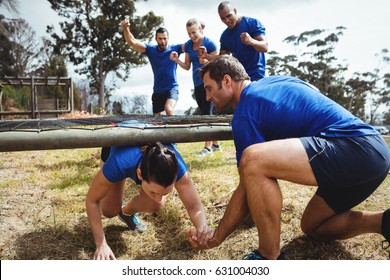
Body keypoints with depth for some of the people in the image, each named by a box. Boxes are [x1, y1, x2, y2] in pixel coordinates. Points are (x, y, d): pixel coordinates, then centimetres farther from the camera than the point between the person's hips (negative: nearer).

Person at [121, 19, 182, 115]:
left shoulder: (175, 49, -3)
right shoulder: (151, 50, 1)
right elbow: (132, 42, -8)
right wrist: (126, 28, -26)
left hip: (172, 88, -4)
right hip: (157, 90, 4)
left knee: (169, 109, -33)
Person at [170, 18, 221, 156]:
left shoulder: (209, 43, -9)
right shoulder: (188, 45, 8)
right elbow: (187, 66, 13)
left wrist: (206, 61, -27)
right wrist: (176, 60, -4)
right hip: (197, 83, 7)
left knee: (207, 112, -9)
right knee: (206, 113, 11)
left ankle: (208, 146, -4)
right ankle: (216, 144, 21)